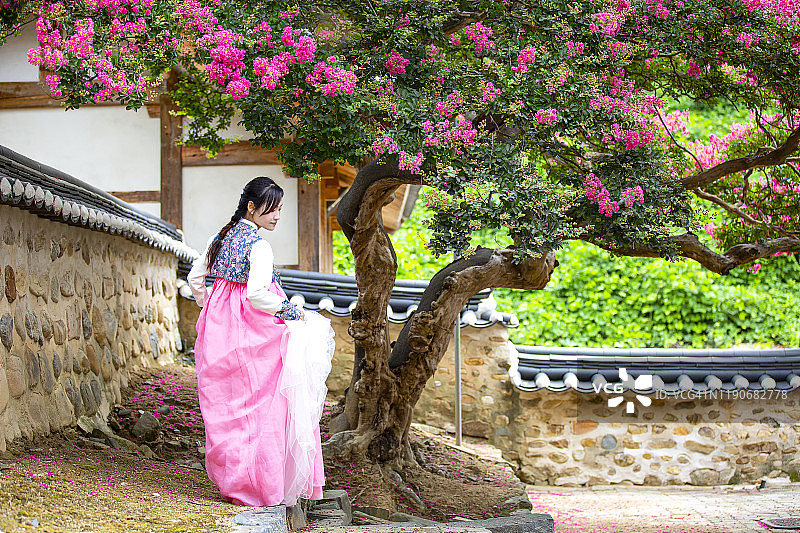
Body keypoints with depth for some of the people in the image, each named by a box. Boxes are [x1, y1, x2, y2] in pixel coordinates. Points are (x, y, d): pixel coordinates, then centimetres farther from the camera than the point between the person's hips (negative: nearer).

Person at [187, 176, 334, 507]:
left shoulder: (220, 237, 9)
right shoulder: (259, 246, -16)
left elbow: (195, 278, 14)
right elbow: (256, 293, -27)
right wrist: (290, 312, -15)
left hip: (218, 330, 8)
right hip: (252, 334, -8)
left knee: (225, 405, 13)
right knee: (260, 406, -2)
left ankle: (229, 480, 21)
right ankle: (262, 485, -1)